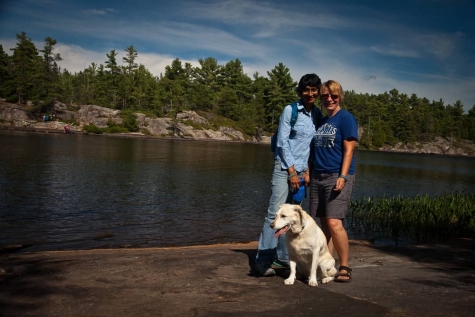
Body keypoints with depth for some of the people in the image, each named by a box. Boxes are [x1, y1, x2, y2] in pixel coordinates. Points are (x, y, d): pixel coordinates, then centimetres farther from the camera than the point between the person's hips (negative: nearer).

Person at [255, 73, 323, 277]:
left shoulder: (318, 115, 9)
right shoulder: (290, 110, -6)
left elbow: (314, 145, 11)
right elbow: (282, 141, -8)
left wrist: (307, 170, 3)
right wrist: (292, 171, -10)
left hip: (301, 170, 5)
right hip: (284, 167, -5)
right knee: (275, 213, -10)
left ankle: (283, 255, 19)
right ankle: (263, 261, -7)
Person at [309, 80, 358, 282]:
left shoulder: (346, 118, -3)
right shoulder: (320, 121, 16)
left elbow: (348, 150, -10)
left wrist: (343, 176, -18)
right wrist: (308, 173, 14)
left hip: (337, 176, -6)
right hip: (318, 177, 7)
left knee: (334, 223, -13)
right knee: (324, 224, 7)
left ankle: (344, 267, -1)